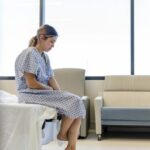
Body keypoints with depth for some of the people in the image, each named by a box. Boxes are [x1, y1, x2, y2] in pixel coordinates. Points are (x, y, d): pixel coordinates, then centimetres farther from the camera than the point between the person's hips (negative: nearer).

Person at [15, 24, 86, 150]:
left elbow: (51, 78, 10)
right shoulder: (29, 54, -14)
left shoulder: (45, 56, 14)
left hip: (45, 92, 9)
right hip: (31, 94, -9)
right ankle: (62, 134, 1)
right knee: (74, 102, -20)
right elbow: (31, 83, -19)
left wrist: (59, 92, -6)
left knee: (77, 103, -9)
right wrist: (51, 89, -6)